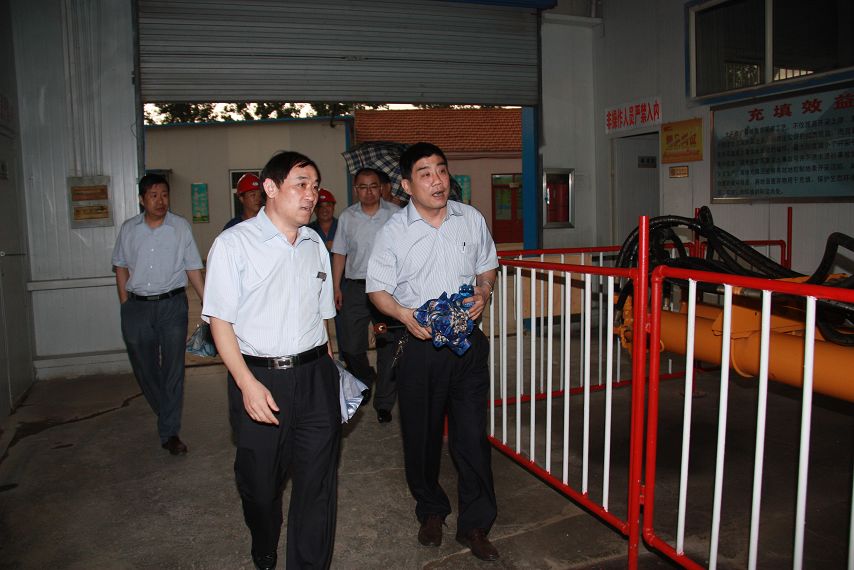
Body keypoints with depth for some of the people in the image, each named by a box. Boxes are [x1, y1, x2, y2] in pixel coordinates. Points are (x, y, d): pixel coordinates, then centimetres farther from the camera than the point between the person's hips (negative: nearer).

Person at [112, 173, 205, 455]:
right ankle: (167, 415, 35)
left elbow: (193, 268, 2)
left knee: (173, 368, 0)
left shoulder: (181, 226, -1)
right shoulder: (129, 229, 5)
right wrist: (125, 305, 5)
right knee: (144, 367, 10)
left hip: (172, 304, -2)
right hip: (137, 306, 2)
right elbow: (121, 267, 12)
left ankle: (169, 432, 8)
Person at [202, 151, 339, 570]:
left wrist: (327, 367, 13)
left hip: (315, 377, 4)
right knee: (260, 483, 14)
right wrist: (248, 384, -17)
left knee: (318, 483, 4)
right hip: (259, 379, -3)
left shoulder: (315, 244, 10)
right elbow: (220, 321, -8)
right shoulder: (234, 244, -5)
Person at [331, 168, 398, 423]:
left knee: (387, 347, 3)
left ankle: (384, 403, 16)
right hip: (354, 287, 2)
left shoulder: (395, 214, 0)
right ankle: (365, 379, 35)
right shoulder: (347, 217, 6)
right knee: (350, 347, 2)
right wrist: (336, 287, 3)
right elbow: (340, 254, 9)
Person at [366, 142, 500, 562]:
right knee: (421, 434, 11)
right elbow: (377, 288, -1)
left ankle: (475, 524, 21)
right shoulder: (394, 230, -4)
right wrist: (404, 314, -19)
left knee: (472, 434, 3)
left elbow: (487, 266, 16)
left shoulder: (471, 219, 4)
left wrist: (483, 294, -5)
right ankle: (431, 511, 35)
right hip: (420, 344, -1)